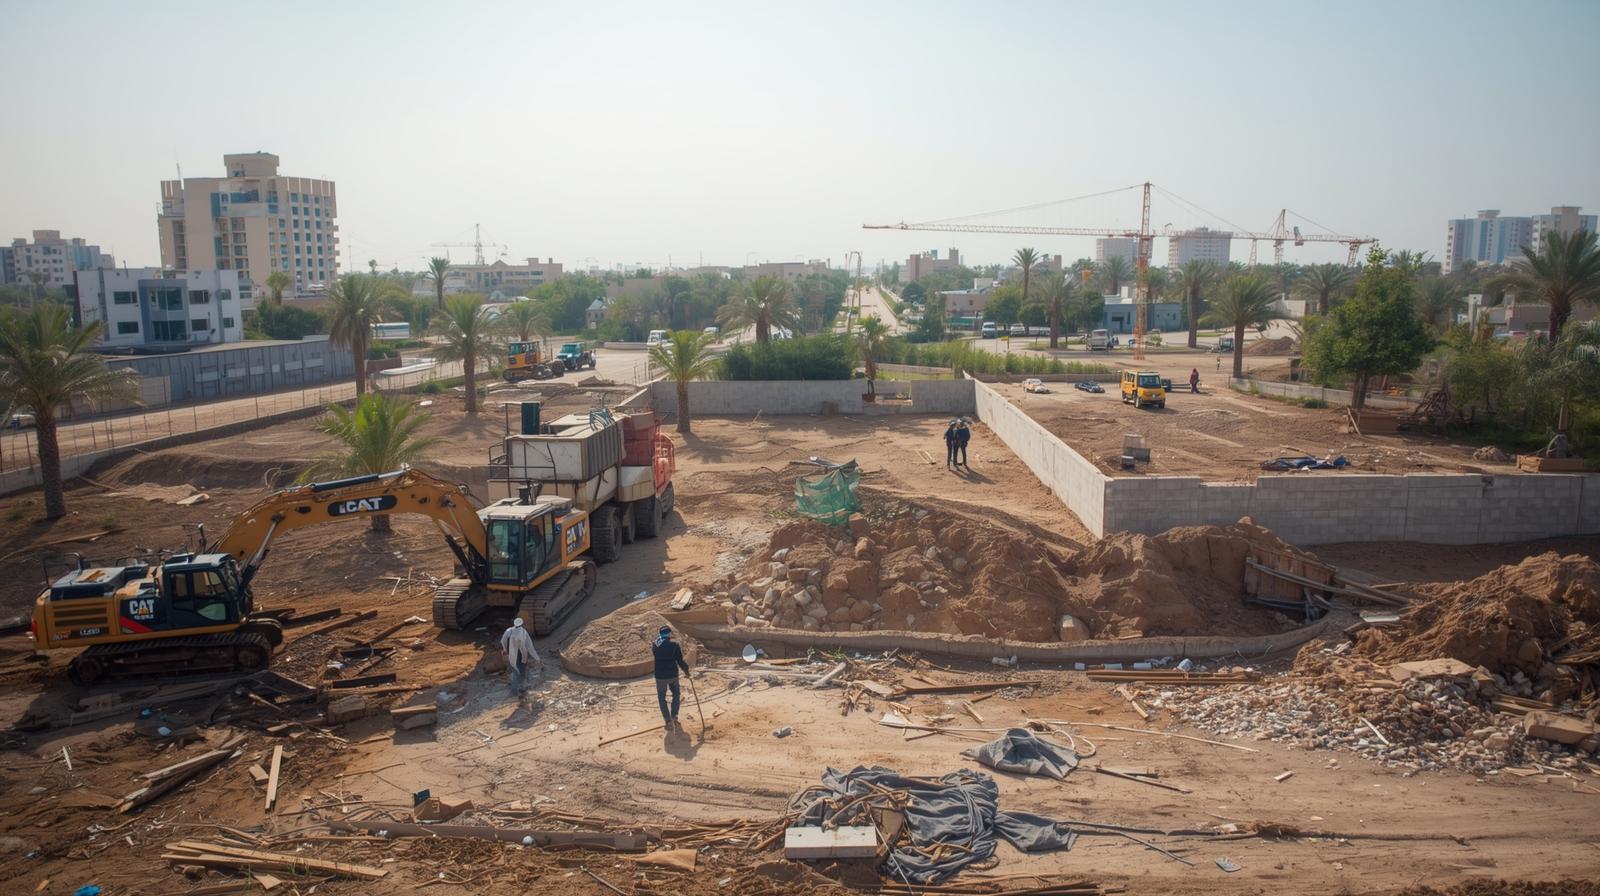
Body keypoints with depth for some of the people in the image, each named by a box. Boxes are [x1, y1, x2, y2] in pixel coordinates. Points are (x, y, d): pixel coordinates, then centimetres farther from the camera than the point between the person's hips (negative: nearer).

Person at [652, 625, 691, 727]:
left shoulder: (655, 645, -6)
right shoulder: (674, 645, -11)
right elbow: (680, 661, -9)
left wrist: (658, 638, 14)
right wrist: (686, 669, 8)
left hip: (660, 676, 0)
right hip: (673, 675, 0)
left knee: (662, 698, 15)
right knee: (676, 695, 24)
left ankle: (668, 720, 10)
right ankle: (674, 716, 15)